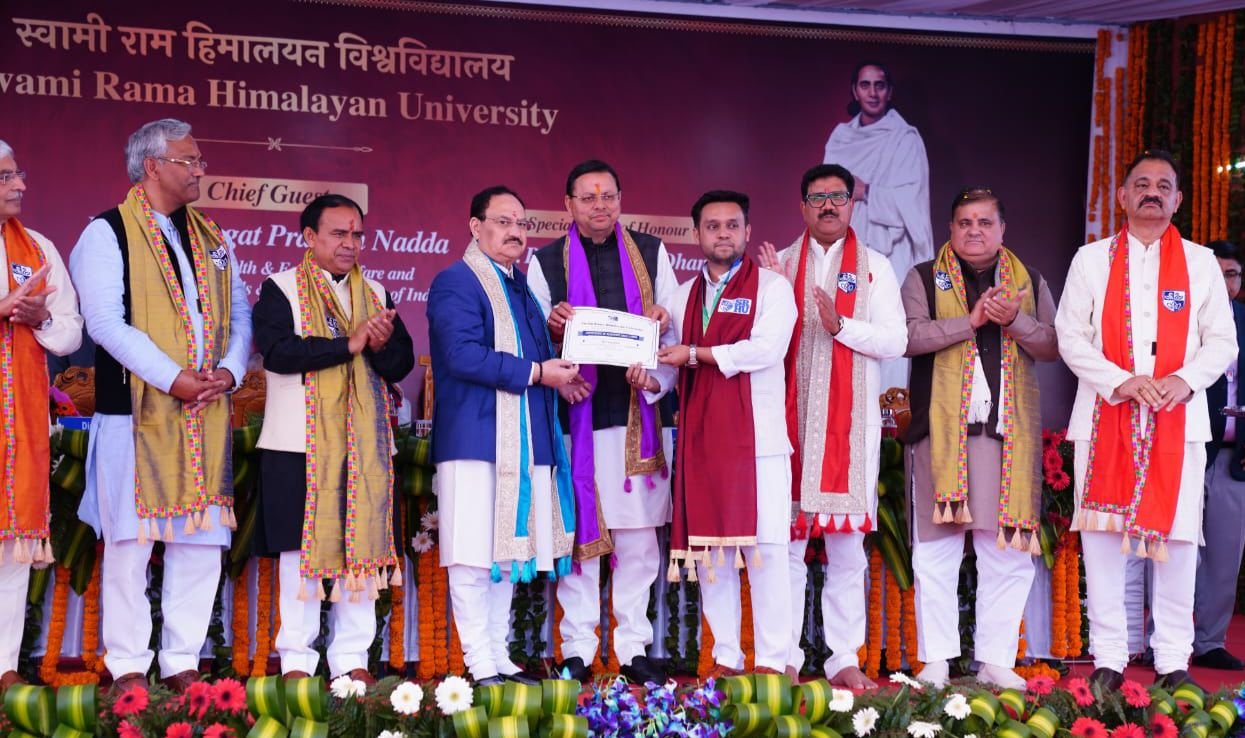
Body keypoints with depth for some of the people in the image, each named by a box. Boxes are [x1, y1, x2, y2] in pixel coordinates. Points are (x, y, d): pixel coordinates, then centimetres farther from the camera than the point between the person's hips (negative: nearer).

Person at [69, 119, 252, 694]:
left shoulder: (211, 239, 17)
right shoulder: (108, 234, -1)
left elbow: (239, 315, 16)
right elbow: (105, 322, -11)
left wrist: (230, 370, -3)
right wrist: (173, 378, -16)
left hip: (205, 413, 5)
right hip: (136, 409, -5)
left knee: (200, 540, 5)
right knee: (130, 539, -1)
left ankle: (183, 661, 15)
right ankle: (127, 663, 9)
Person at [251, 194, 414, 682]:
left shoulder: (375, 294, 15)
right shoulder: (280, 290, 2)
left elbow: (401, 364, 7)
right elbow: (279, 350, -16)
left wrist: (381, 346, -14)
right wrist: (351, 343, -16)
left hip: (365, 443, 4)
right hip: (300, 441, -4)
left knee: (360, 548, 4)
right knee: (301, 549, 0)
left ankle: (352, 659, 12)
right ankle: (297, 659, 10)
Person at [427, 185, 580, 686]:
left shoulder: (520, 286, 21)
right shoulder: (456, 282, -6)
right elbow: (463, 355, -19)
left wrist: (559, 376, 9)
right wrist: (535, 372, -17)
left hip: (524, 440, 9)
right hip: (476, 438, -9)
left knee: (509, 550, 12)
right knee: (475, 553, -5)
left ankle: (500, 657, 19)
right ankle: (480, 663, 1)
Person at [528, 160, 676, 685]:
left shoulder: (651, 253, 12)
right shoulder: (546, 262, 7)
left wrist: (663, 324, -8)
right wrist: (554, 326, -14)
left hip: (639, 412, 2)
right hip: (577, 411, -2)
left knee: (638, 535, 4)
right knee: (579, 532, 0)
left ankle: (634, 647, 13)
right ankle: (577, 650, 9)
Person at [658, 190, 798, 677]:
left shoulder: (772, 286, 3)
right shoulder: (683, 296, 18)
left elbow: (766, 348, -13)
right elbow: (672, 360, 14)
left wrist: (696, 354, -11)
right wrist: (652, 380, -8)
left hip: (757, 437, -4)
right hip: (700, 439, 5)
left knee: (764, 548, -5)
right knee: (707, 550, 5)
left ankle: (771, 662, 3)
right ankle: (725, 659, 15)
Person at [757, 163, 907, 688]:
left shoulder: (874, 267, 8)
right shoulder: (781, 264, 11)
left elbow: (895, 341, -1)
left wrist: (841, 325, -15)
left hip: (851, 419, 0)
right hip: (790, 415, 1)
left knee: (847, 546, 1)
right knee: (786, 541, 2)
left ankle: (844, 659, 7)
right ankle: (785, 657, 9)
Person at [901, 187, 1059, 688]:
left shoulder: (1030, 282, 16)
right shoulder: (925, 278, 9)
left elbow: (1053, 347, 6)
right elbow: (908, 336, -6)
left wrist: (1016, 321, -10)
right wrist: (970, 321, -13)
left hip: (1009, 431, 2)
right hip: (942, 429, -2)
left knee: (1008, 552, 2)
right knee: (936, 549, 0)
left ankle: (996, 660, 11)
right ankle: (936, 661, 7)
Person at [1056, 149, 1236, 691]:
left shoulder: (1200, 263, 12)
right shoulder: (1092, 259, 9)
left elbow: (1222, 341, 8)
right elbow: (1071, 336, 2)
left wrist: (1186, 379, -11)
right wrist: (1121, 382, -12)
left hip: (1178, 419, 1)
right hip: (1106, 417, 0)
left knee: (1177, 535, -1)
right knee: (1102, 535, -1)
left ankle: (1173, 661, 9)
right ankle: (1108, 658, 7)